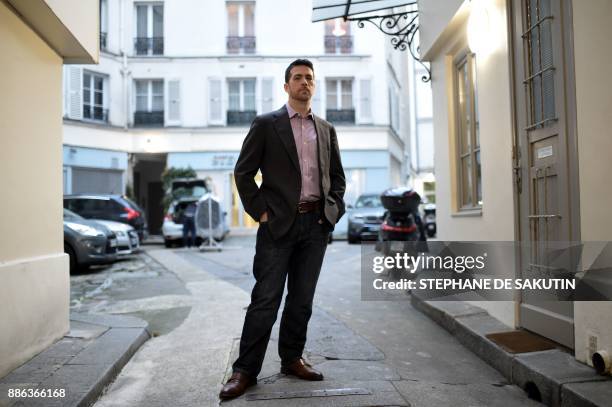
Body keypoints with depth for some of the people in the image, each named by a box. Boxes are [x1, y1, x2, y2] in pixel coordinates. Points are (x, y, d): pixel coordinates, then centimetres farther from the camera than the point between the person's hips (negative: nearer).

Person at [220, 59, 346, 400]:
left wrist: (334, 211, 6)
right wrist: (259, 211, -7)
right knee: (266, 300, -3)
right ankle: (246, 370, 7)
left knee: (302, 299, 10)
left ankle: (293, 359, 24)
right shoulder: (266, 124, 2)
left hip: (316, 224, 4)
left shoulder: (327, 130, 14)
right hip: (278, 223, -4)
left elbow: (338, 177, 19)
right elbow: (243, 172, 0)